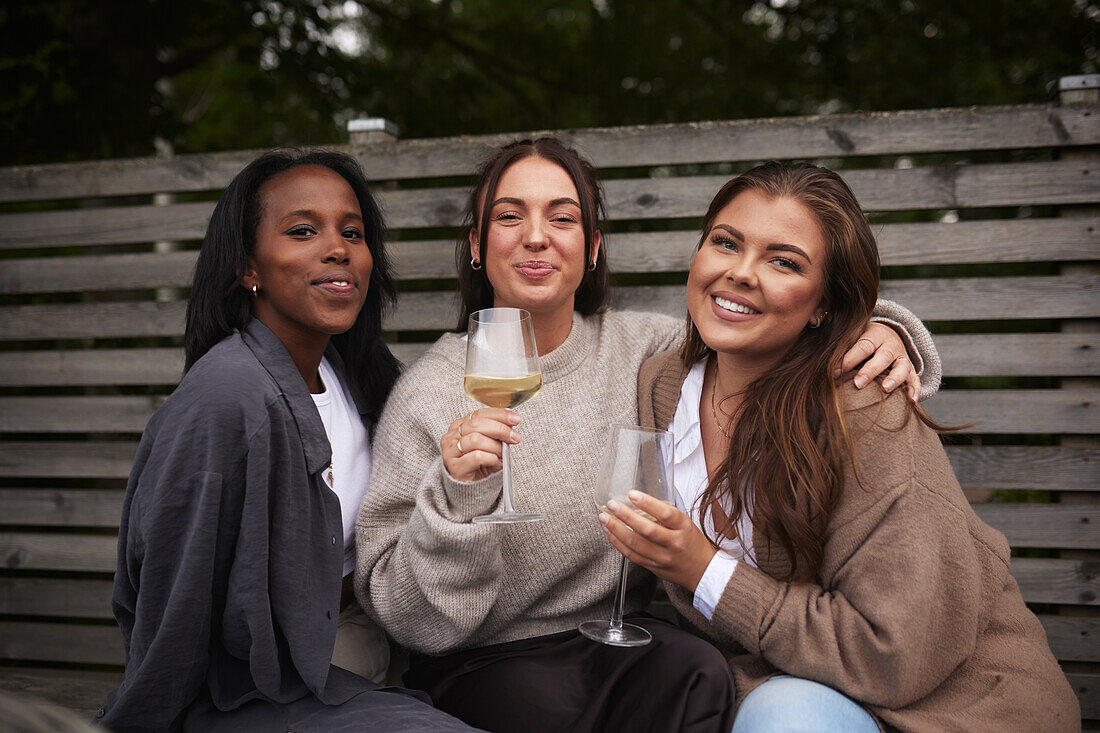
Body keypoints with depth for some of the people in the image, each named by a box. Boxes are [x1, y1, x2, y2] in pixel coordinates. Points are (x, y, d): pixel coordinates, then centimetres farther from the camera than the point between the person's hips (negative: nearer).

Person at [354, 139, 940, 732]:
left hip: (621, 640, 3)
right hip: (485, 663, -2)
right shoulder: (429, 394, -10)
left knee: (701, 677, -28)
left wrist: (876, 333, -15)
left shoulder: (642, 349, -1)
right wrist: (454, 500, -28)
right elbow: (411, 621, -10)